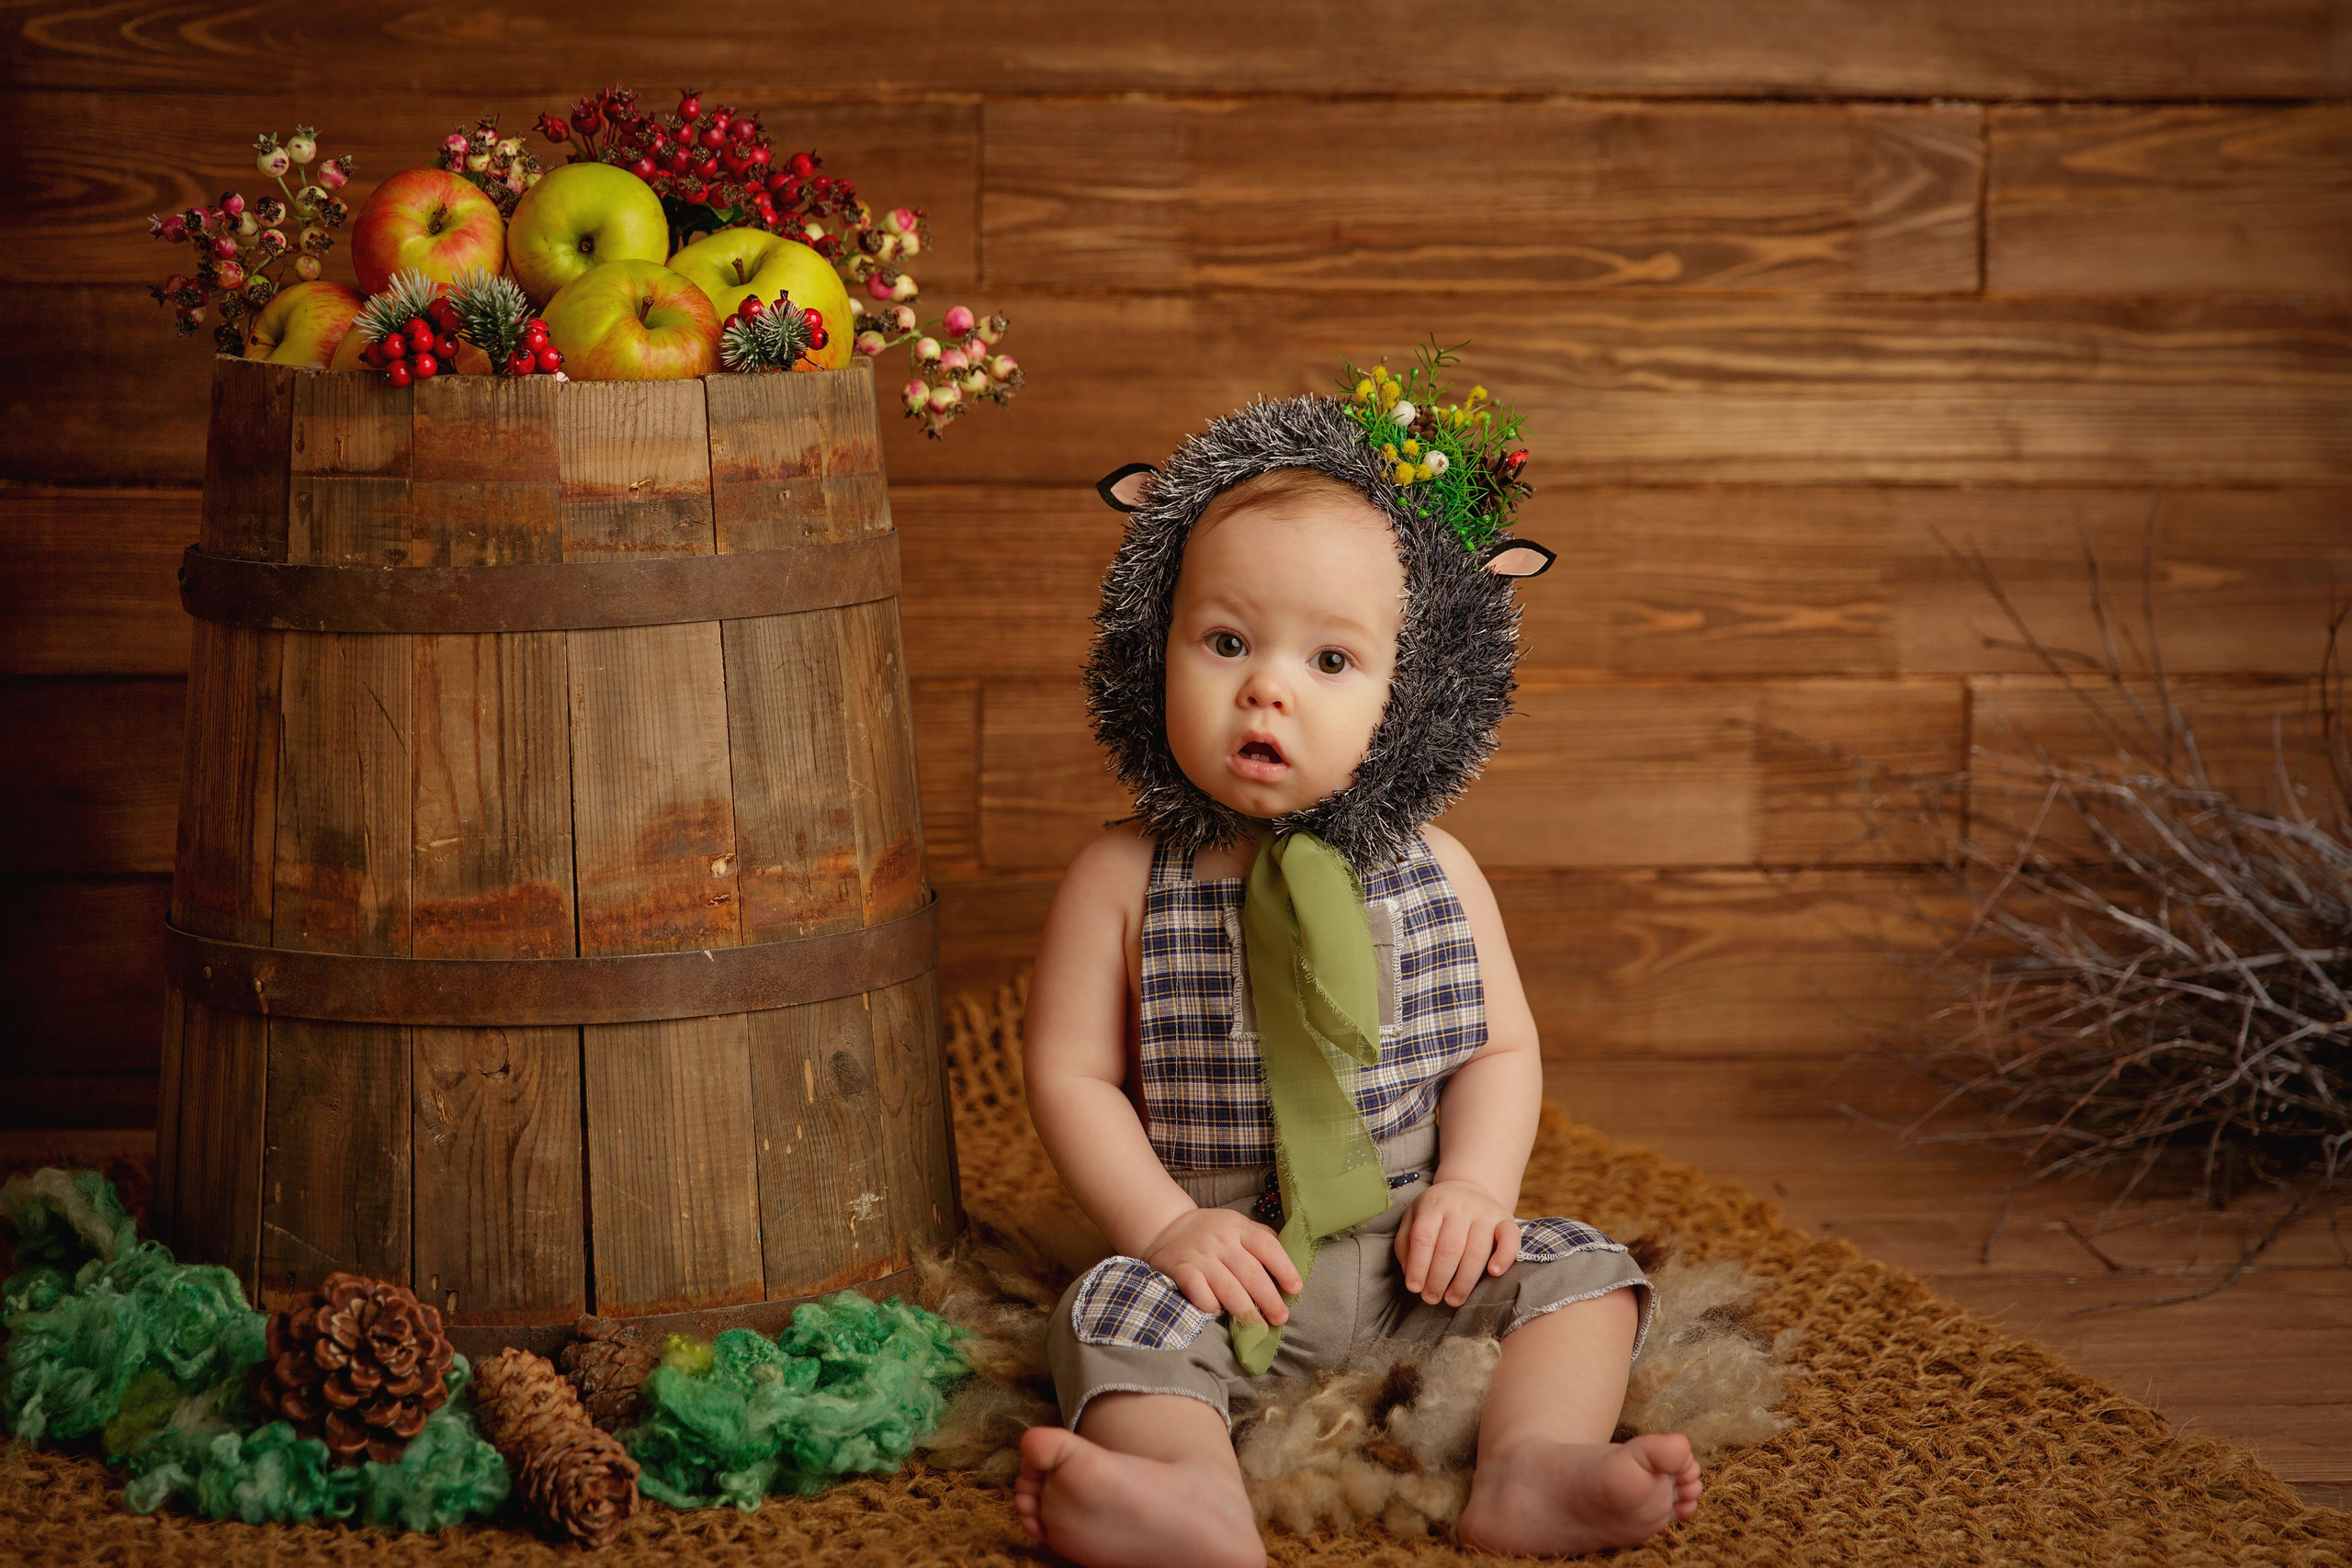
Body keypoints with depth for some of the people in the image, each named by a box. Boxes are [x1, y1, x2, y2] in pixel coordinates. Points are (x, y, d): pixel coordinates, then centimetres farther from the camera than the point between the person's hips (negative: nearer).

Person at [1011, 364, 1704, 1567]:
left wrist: (1473, 1184, -11)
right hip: (1222, 1255, -2)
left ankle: (1533, 1464, -32)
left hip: (1407, 1250, 3)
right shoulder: (1125, 879, -6)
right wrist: (1167, 1225, -16)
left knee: (1576, 1272, -13)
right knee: (1116, 1316, -28)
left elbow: (1499, 1046, 7)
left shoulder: (1431, 875, 1)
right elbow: (1072, 1074, -5)